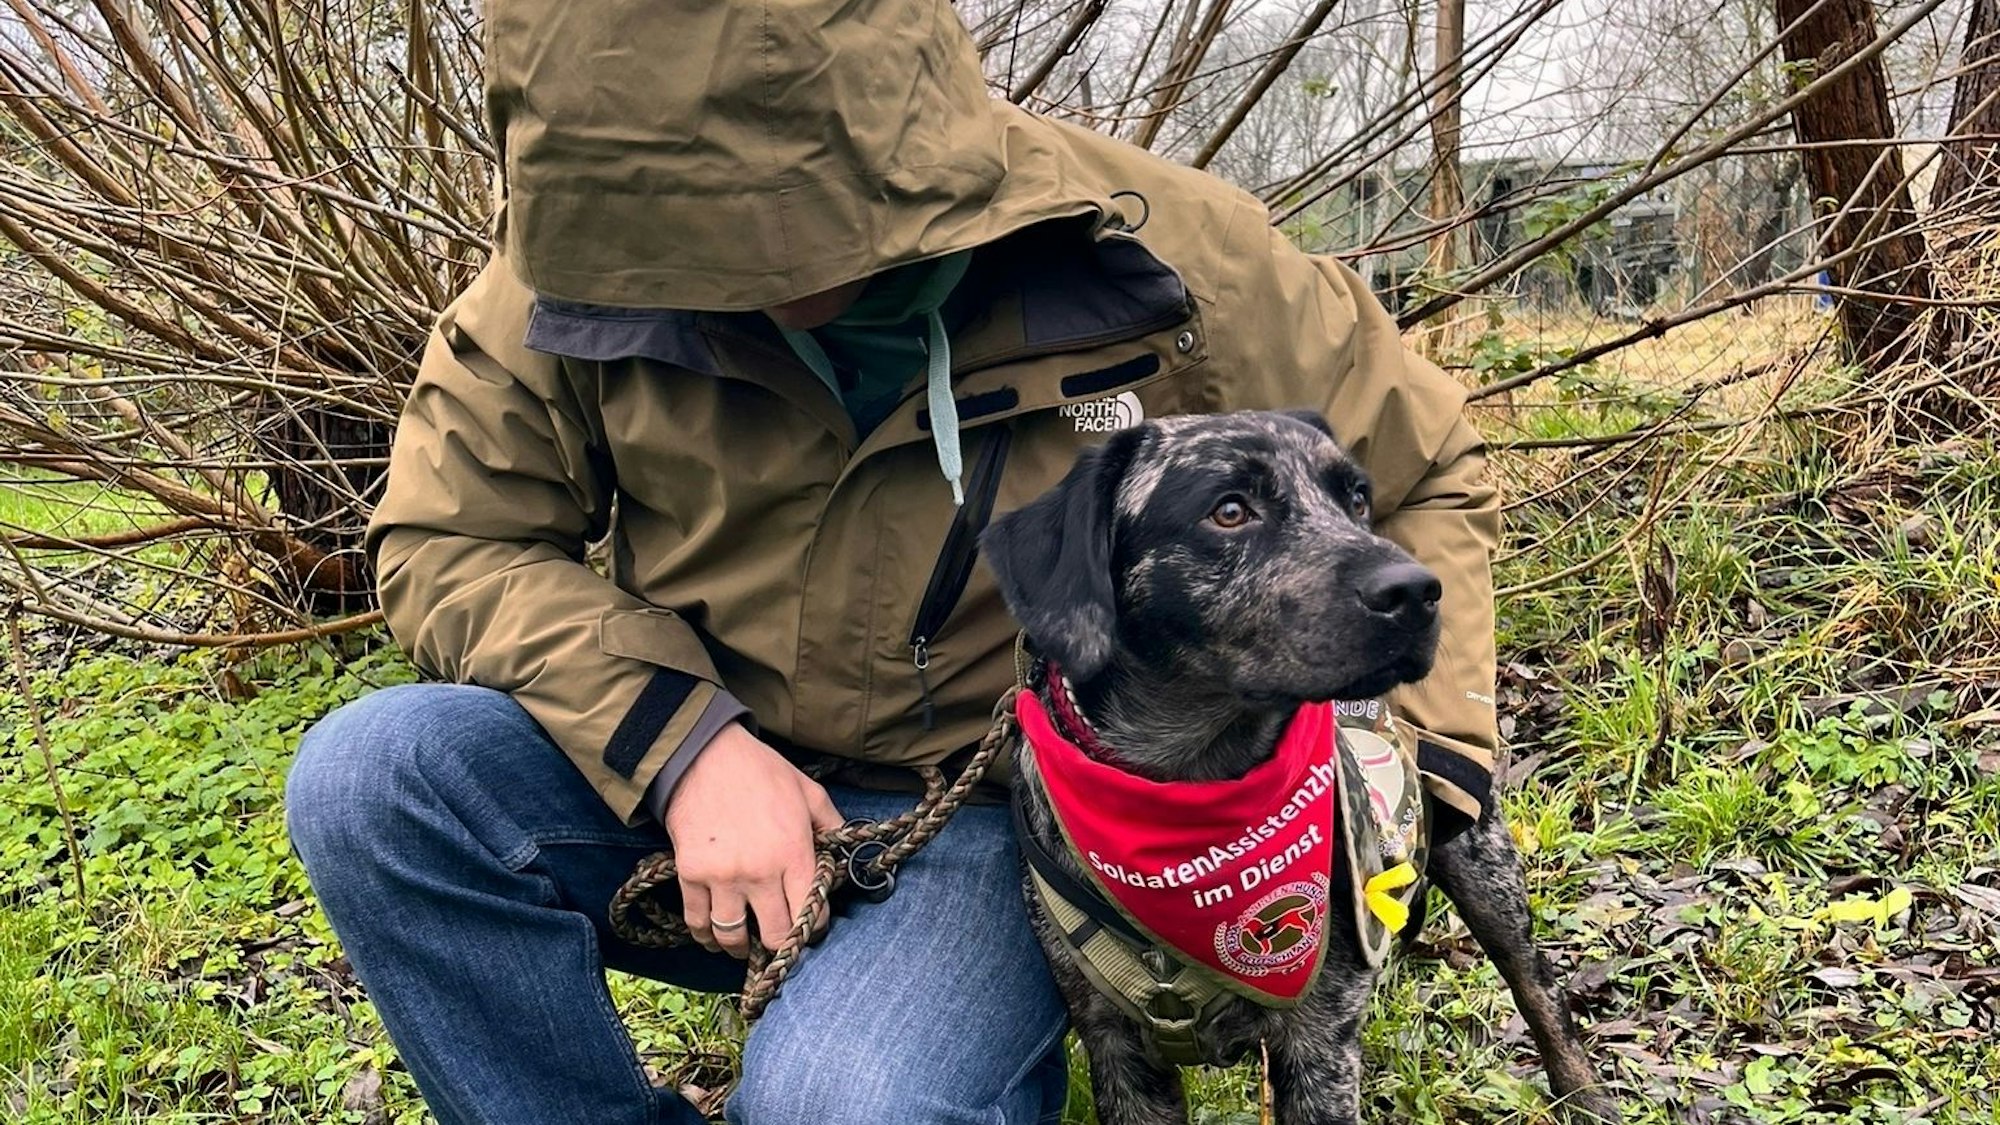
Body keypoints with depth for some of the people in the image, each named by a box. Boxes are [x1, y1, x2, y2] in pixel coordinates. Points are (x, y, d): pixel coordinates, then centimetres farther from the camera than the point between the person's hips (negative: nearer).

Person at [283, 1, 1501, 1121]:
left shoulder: (1164, 258, -15)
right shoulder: (592, 260, -12)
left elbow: (1429, 480, 0)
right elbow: (446, 535, -3)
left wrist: (1417, 776, -11)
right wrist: (678, 742, -18)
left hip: (1007, 818, -2)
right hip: (693, 779, 3)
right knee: (371, 774, -23)